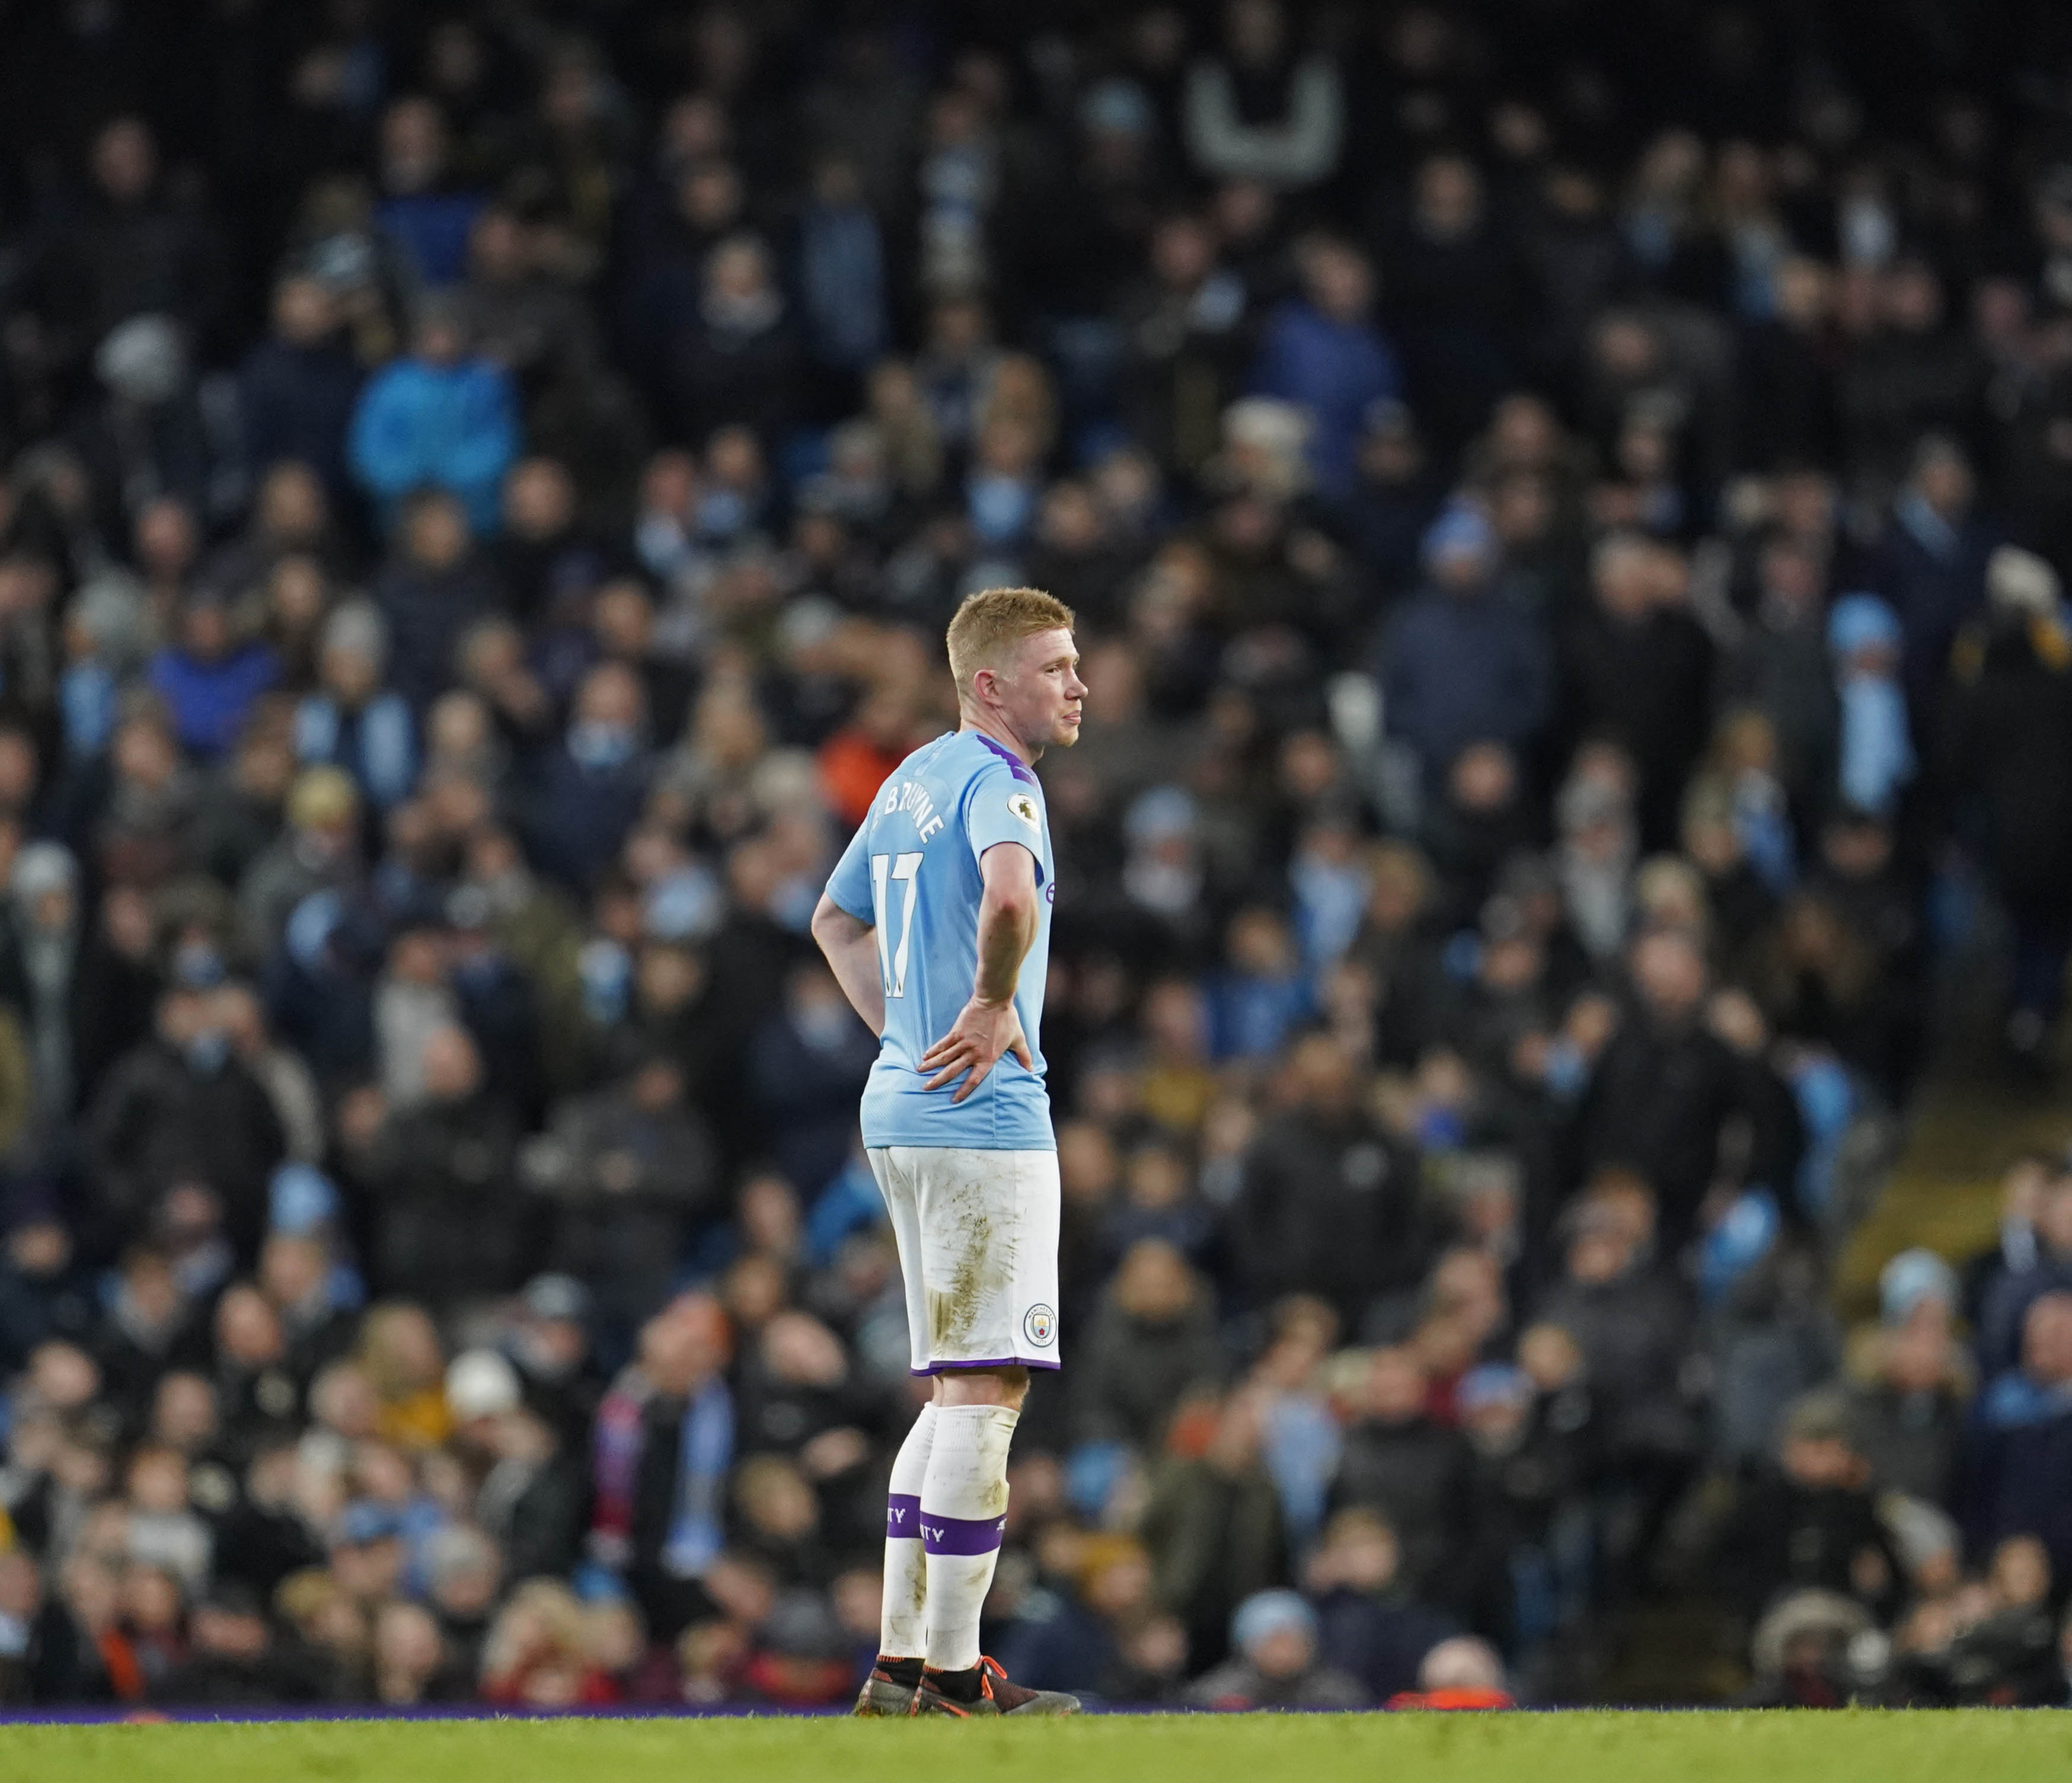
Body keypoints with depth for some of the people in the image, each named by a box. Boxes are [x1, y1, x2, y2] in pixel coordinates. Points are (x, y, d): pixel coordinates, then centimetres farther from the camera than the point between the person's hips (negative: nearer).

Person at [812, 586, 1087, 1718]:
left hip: (905, 1107, 10)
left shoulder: (914, 779, 17)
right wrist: (994, 1006, -20)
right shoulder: (996, 782, -12)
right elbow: (1010, 899, -34)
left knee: (960, 1392, 14)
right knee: (987, 1386, -7)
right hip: (986, 1121, -10)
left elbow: (836, 921, 30)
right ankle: (951, 1675, -7)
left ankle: (902, 1659, 14)